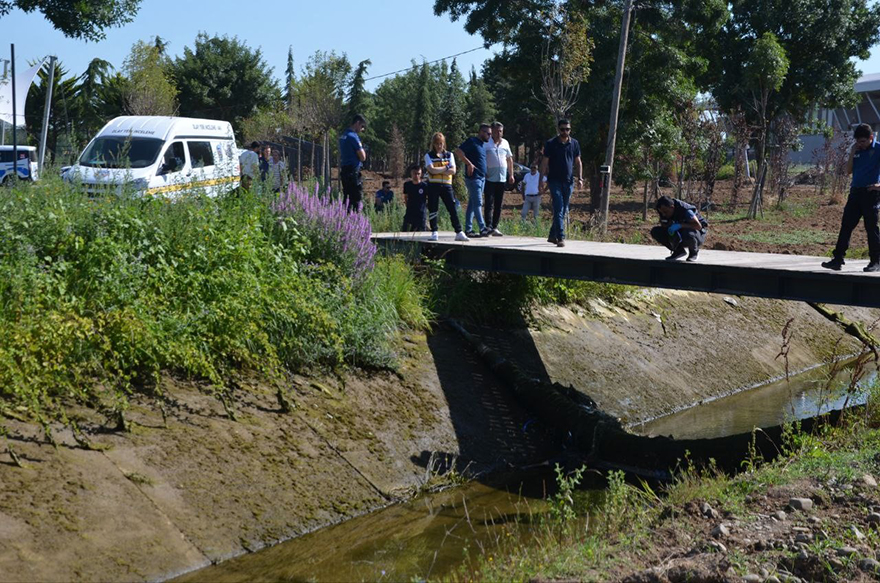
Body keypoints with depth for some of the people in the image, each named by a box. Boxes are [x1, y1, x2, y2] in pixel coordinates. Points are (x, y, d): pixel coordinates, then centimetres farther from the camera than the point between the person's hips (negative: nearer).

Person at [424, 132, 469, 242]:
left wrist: (438, 170, -10)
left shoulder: (449, 155, 10)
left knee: (453, 209, -2)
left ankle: (459, 232, -1)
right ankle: (434, 233, 7)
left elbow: (453, 171, -4)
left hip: (446, 185, 2)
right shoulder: (429, 156, 4)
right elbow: (432, 170, -13)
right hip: (433, 185, -1)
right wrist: (446, 168, -7)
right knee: (433, 209, 0)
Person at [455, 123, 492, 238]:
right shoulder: (472, 142, -8)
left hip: (481, 178, 9)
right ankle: (482, 229, -12)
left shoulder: (482, 145, 18)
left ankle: (468, 229, 11)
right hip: (473, 178, -9)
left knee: (472, 204, 9)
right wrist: (469, 163, -20)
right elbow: (458, 151, -16)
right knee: (477, 203, -10)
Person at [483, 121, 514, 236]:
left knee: (498, 204, 7)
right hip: (489, 178, -5)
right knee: (489, 203, -10)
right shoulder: (486, 143, -3)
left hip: (502, 178, 5)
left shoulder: (505, 143, 12)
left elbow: (509, 159, 20)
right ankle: (488, 226, -13)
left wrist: (511, 175, 15)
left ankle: (495, 227, 12)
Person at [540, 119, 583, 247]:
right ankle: (561, 238, -15)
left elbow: (578, 162, 13)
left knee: (563, 211, 10)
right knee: (558, 209, -12)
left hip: (568, 182, 4)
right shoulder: (551, 144, -1)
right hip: (555, 181, -4)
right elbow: (544, 163, 1)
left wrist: (580, 178, 2)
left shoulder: (574, 144, 8)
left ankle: (552, 236, 22)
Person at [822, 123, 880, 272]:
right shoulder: (857, 150, 13)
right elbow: (849, 171, 11)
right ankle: (838, 259, 3)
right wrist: (852, 154, 0)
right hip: (855, 192, 6)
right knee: (846, 225, 1)